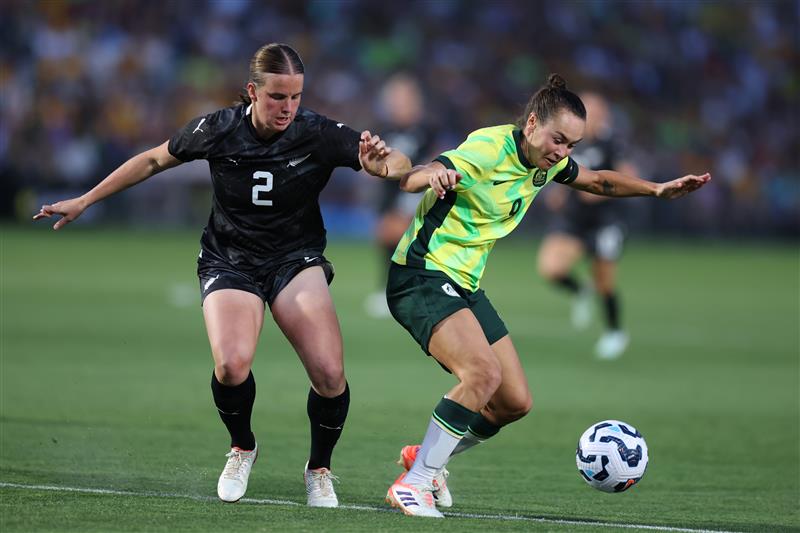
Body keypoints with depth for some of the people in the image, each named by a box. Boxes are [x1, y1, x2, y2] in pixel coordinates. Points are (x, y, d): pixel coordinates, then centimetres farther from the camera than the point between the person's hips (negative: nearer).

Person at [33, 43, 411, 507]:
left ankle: (320, 470, 9)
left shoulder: (320, 134, -14)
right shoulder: (220, 130, -11)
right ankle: (242, 448, 5)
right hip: (229, 260, 0)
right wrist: (84, 202, 10)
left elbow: (400, 165, -16)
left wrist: (385, 163, -41)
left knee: (329, 373, -20)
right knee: (232, 364, -28)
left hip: (296, 260, 0)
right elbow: (153, 161, 6)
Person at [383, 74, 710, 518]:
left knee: (515, 402, 5)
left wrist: (657, 190, 14)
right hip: (420, 276, -9)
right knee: (483, 372, -29)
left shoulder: (548, 162, 4)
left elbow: (597, 181, 25)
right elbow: (409, 179, -34)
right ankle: (413, 484, -20)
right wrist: (432, 175, -57)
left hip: (463, 285, 9)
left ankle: (425, 458, 24)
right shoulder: (487, 151, -21)